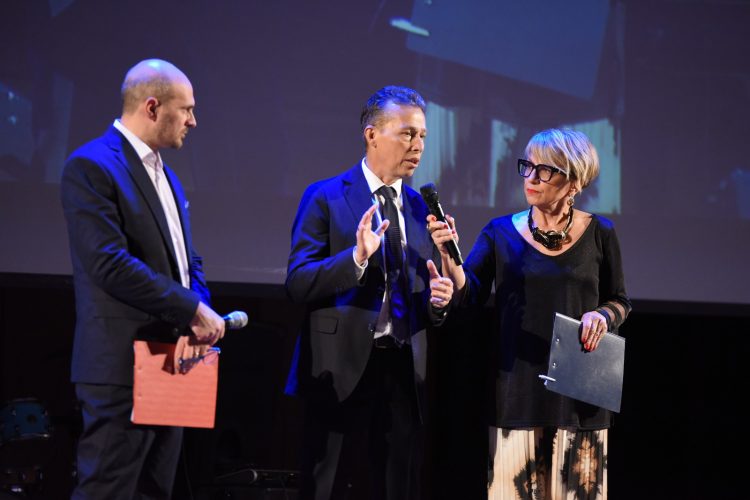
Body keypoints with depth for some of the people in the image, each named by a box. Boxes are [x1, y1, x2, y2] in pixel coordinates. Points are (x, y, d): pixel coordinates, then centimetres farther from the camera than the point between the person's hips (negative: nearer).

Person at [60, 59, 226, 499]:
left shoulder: (166, 175, 18)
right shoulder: (92, 166, -12)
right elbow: (110, 264, -21)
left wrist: (198, 315, -4)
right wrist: (194, 311, -18)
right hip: (123, 366, -9)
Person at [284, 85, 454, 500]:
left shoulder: (421, 208, 13)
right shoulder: (326, 198, -2)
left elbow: (428, 309, 16)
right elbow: (297, 283, -11)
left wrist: (438, 299, -7)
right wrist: (356, 258, -24)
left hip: (404, 373, 5)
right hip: (343, 372, -5)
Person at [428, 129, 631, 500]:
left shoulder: (598, 233, 3)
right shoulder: (501, 232, 2)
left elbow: (619, 301, 12)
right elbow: (468, 298, -6)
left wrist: (602, 316, -10)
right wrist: (449, 255, -24)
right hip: (517, 391, 0)